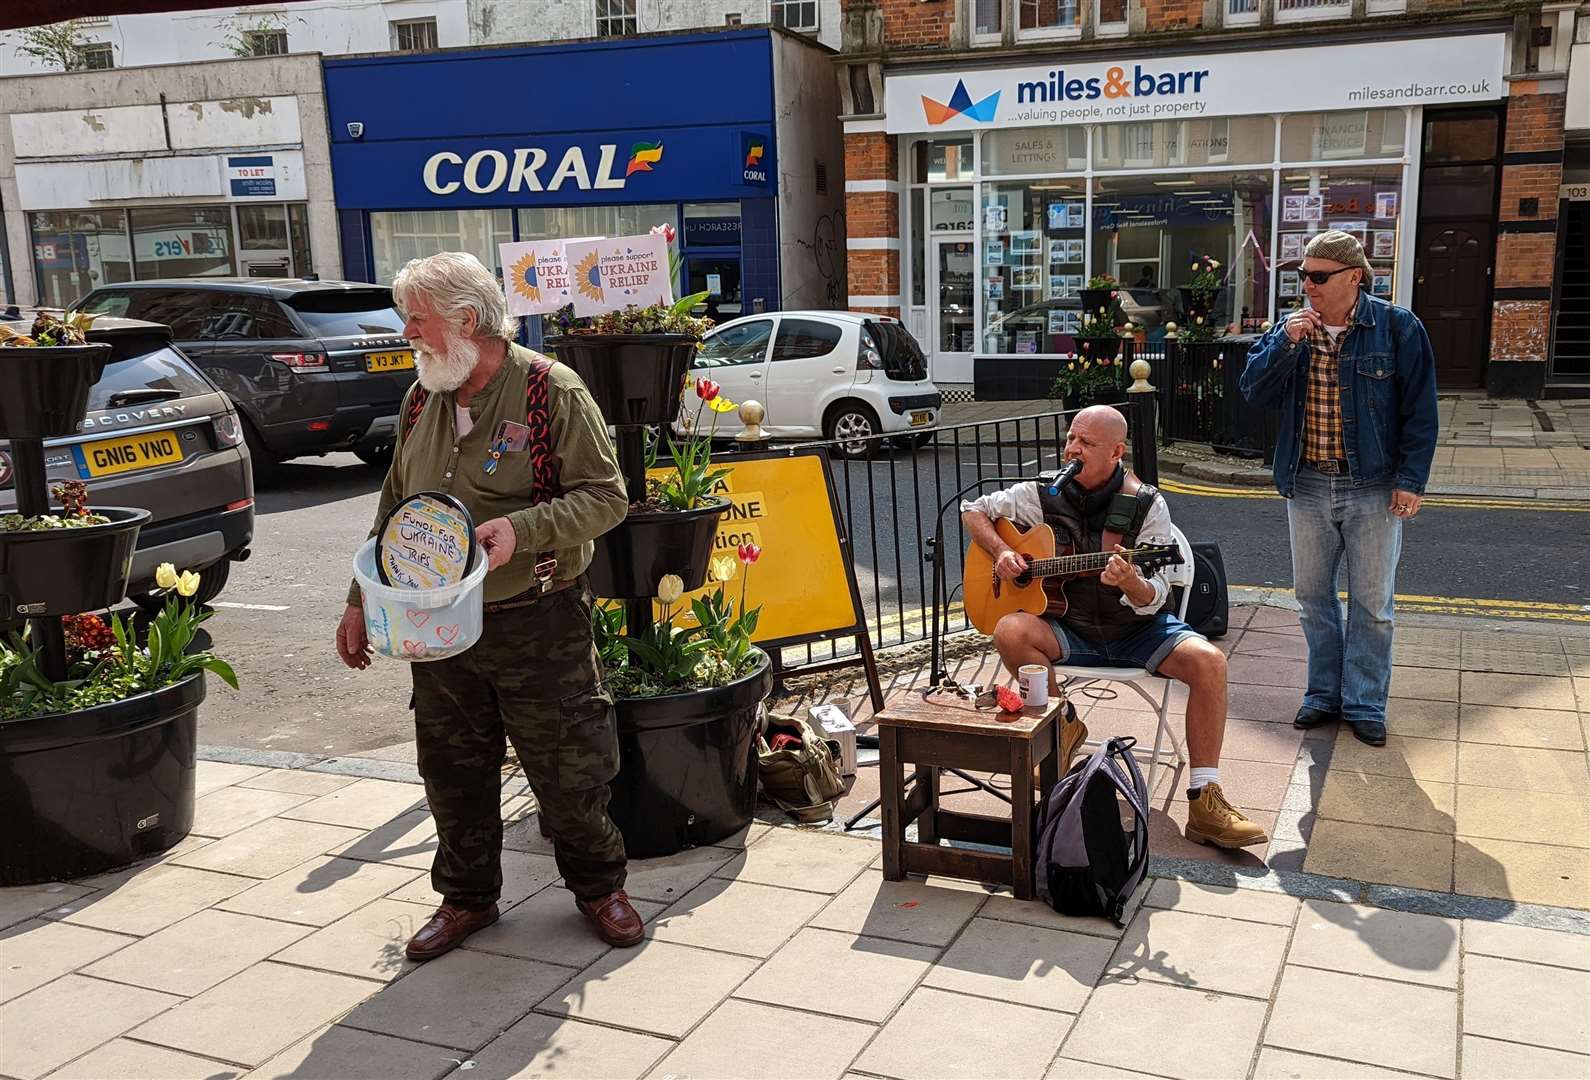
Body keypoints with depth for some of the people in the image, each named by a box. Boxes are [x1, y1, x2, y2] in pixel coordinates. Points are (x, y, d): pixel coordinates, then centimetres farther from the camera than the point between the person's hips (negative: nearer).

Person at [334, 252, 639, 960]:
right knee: (453, 771, 13)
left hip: (539, 626, -5)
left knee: (568, 769, 5)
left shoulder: (551, 391, -10)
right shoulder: (423, 399, 9)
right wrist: (360, 600, 17)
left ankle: (599, 887, 28)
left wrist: (522, 528, -26)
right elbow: (394, 507, 17)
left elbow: (605, 497, -12)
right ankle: (466, 897, 33)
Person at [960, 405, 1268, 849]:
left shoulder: (1146, 506, -9)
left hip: (1136, 629, -1)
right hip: (1069, 628, 1)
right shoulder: (1045, 494, -3)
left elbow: (1152, 602, -12)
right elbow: (973, 510, 10)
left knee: (1208, 661, -27)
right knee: (1010, 632, -30)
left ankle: (1204, 803, -21)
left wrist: (1131, 584, -36)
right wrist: (1001, 552, -9)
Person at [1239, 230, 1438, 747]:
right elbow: (1254, 390, -3)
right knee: (1313, 595, 12)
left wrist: (1410, 481, -11)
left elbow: (1419, 411, -6)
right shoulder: (1291, 327, 3)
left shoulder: (1397, 327, -7)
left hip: (1373, 489, -4)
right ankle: (1324, 694, 26)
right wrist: (1285, 343, -18)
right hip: (1307, 486, 4)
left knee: (1371, 603, 5)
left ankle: (1364, 704, 17)